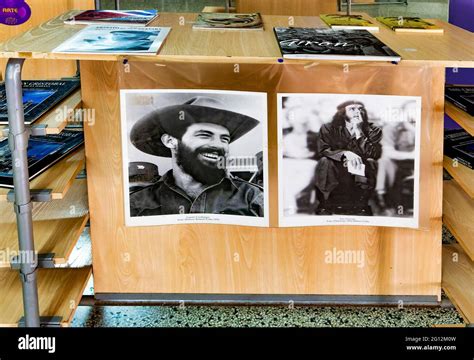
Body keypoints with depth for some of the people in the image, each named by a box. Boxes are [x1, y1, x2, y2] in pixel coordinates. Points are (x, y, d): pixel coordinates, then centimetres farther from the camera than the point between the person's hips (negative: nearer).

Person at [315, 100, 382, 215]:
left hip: (360, 176, 1)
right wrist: (345, 153, -30)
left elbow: (372, 154, -17)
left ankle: (361, 205, -20)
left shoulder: (373, 131, -3)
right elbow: (322, 151, -14)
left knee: (371, 163, -26)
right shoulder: (329, 129, -3)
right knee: (325, 161, -27)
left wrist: (358, 131, -24)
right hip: (334, 178, 0)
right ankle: (325, 204, -20)